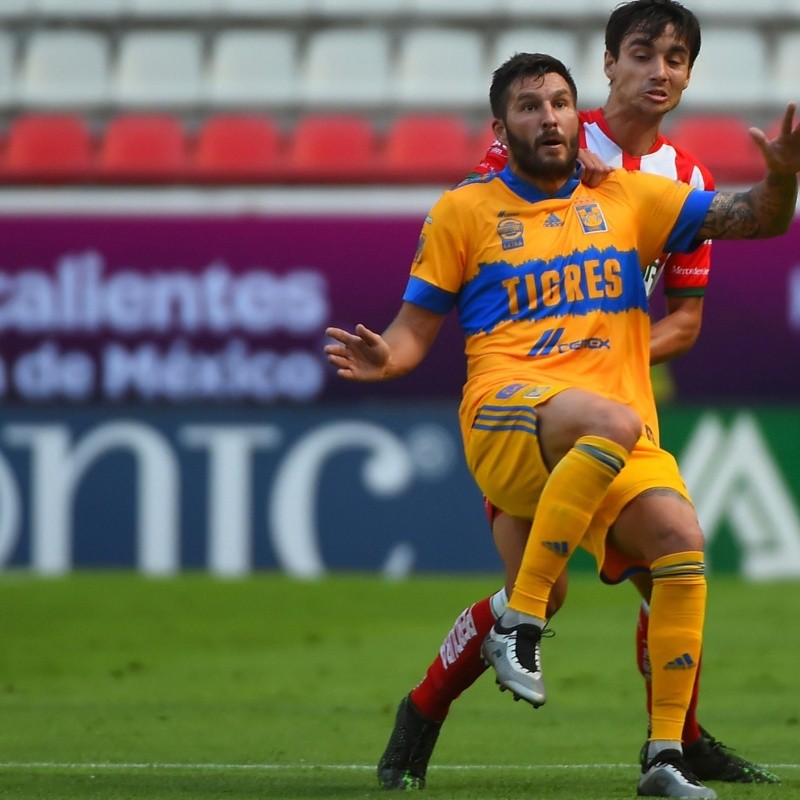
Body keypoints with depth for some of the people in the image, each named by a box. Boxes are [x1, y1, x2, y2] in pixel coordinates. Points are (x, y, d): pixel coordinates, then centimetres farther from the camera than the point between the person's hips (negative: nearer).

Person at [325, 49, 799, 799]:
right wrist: (383, 357, -11)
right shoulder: (463, 210, 12)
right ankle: (518, 623, -32)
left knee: (681, 538, -24)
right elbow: (416, 328, 12)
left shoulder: (628, 197, 18)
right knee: (613, 422, -38)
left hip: (617, 434, 4)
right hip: (506, 411, -4)